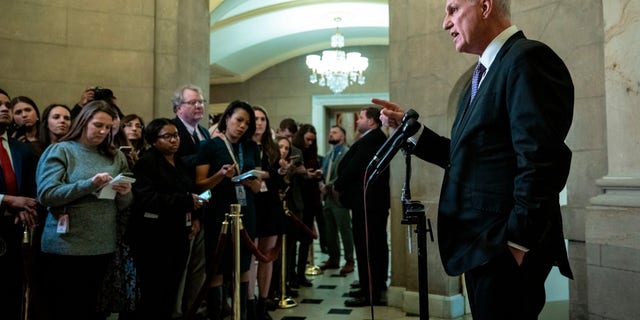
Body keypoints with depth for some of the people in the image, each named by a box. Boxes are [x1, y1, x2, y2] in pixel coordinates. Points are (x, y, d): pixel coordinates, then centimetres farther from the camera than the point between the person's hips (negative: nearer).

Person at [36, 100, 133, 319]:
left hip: (102, 246, 4)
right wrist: (89, 184, -23)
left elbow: (123, 205, 12)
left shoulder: (115, 157, 11)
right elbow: (46, 195, -14)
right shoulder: (59, 151, -2)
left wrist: (125, 193, -11)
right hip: (66, 247, -4)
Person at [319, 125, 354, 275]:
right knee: (330, 231, 13)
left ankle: (349, 261, 7)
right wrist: (322, 184, 0)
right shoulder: (329, 154, 21)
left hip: (339, 197, -8)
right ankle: (333, 259, 24)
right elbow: (324, 172, 20)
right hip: (328, 197, 8)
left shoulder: (347, 153, -7)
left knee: (345, 230, -2)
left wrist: (329, 186, -16)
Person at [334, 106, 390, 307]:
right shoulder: (378, 139, 15)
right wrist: (343, 186, 8)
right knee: (377, 245, 15)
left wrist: (338, 186, -3)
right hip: (376, 199, 11)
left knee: (366, 247, -6)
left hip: (366, 201, -11)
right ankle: (377, 287, 27)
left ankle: (370, 294, 0)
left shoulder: (368, 140, -16)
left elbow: (353, 167, -18)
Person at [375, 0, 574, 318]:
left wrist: (517, 242, -21)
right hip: (483, 247, 9)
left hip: (505, 248, -9)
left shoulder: (527, 58, -12)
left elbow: (541, 160, -21)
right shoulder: (486, 73, 18)